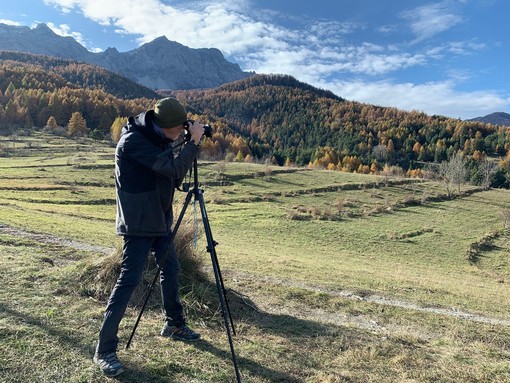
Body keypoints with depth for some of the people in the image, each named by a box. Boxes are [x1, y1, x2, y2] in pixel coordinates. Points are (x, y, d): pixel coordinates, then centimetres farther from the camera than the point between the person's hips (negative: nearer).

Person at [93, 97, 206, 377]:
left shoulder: (157, 139, 6)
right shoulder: (133, 141, -20)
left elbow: (173, 177, 9)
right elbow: (173, 169, -27)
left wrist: (189, 145, -3)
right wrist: (194, 142, -16)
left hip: (159, 220, 9)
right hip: (138, 224, -9)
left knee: (170, 269, 16)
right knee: (129, 279, -8)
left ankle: (174, 325, 34)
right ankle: (105, 350, 5)